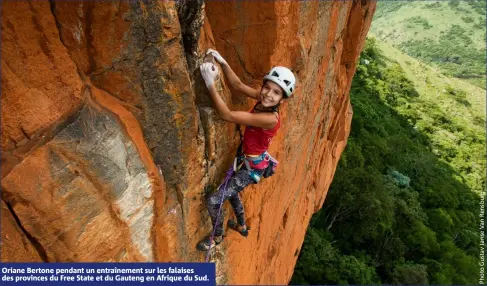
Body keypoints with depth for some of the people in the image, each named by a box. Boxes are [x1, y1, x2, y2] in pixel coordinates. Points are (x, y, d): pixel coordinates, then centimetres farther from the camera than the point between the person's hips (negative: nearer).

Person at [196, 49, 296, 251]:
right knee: (231, 192, 31)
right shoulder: (263, 99, -14)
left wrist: (210, 83, -42)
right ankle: (242, 227, 57)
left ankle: (217, 236, 25)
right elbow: (238, 86, -13)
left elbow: (228, 115, -39)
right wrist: (223, 62, -28)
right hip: (247, 159, 9)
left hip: (253, 167, -9)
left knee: (213, 201, -6)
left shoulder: (270, 118, -36)